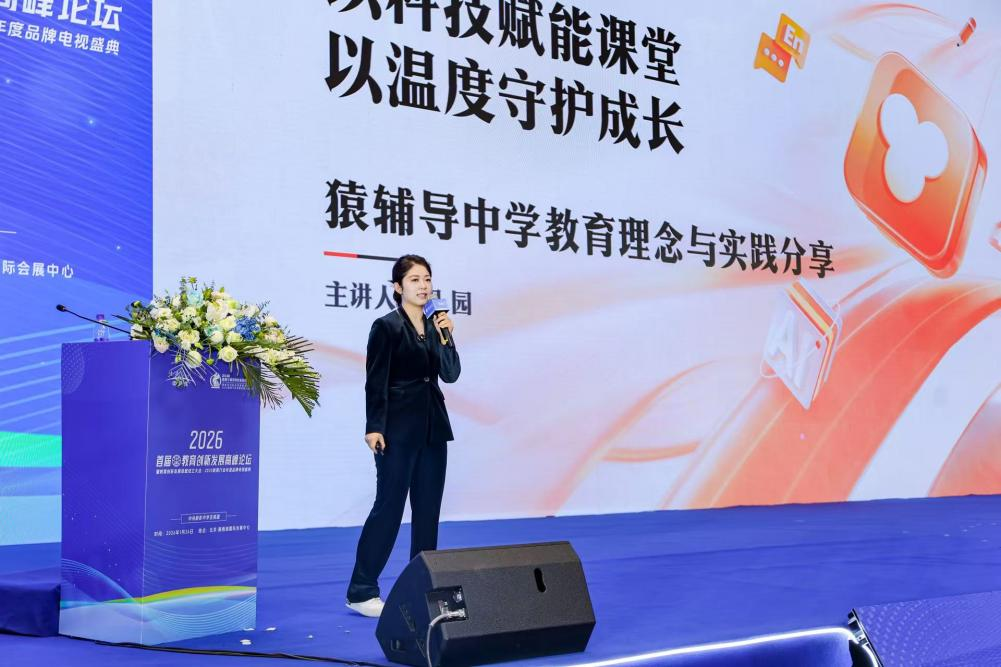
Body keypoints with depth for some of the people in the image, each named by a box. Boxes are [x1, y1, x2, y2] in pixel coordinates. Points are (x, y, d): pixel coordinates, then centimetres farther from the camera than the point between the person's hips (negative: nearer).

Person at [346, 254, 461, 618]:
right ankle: (361, 591, 1)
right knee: (388, 506, -5)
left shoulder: (434, 325, 12)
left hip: (433, 427, 7)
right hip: (398, 429, -7)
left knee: (428, 508, 8)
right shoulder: (387, 326, -7)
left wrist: (446, 337, -6)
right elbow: (375, 381, -11)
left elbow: (450, 374, 6)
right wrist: (374, 427, -17)